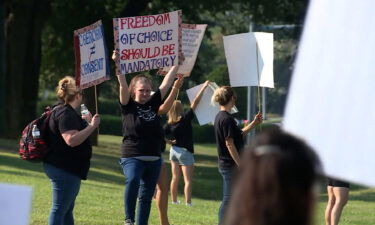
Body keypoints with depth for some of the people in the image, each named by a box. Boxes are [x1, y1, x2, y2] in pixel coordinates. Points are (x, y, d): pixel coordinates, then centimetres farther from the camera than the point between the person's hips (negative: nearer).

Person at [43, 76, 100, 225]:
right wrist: (92, 126, -22)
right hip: (64, 169, -12)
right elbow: (71, 140, -30)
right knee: (60, 209, -10)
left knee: (67, 209, 17)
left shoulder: (61, 111, 17)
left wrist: (83, 122, 33)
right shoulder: (67, 114, -17)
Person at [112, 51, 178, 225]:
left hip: (153, 159, 5)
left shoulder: (153, 104, 9)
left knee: (146, 196, 7)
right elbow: (123, 86, -15)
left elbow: (166, 83, 11)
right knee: (132, 181, -32)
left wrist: (177, 65, 12)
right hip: (132, 157, -5)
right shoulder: (128, 106, -2)